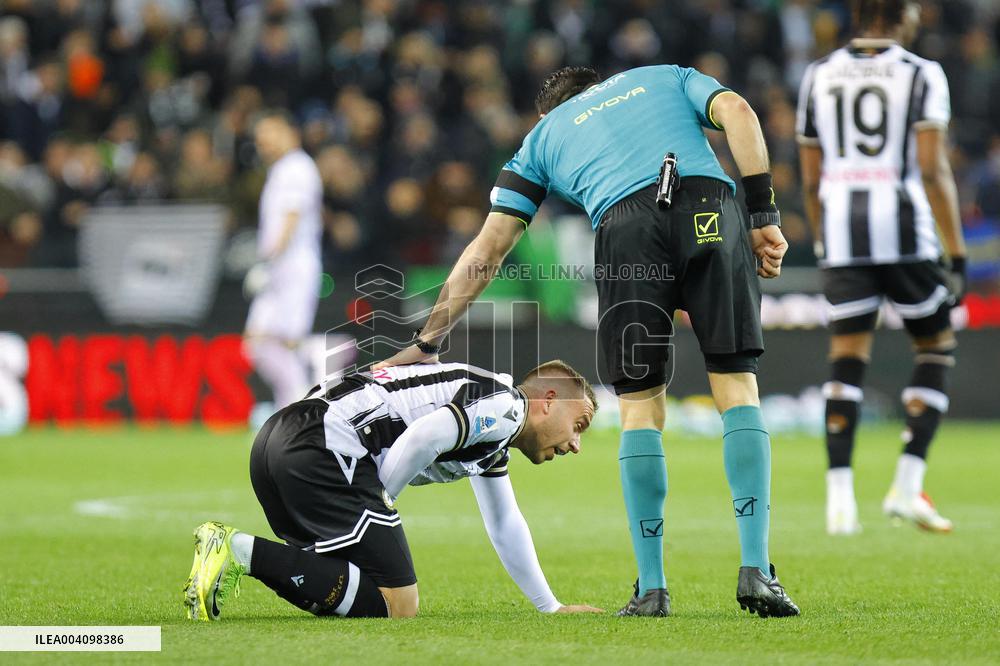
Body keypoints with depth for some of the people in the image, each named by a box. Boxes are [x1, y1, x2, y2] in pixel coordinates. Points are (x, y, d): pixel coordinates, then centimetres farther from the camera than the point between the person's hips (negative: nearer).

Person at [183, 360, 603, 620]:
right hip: (324, 445, -10)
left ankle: (230, 548, -1)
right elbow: (423, 436, -17)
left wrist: (550, 607, 48)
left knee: (347, 591, 17)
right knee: (395, 606, -9)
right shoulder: (506, 406, -1)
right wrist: (378, 502, -4)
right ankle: (241, 552, -19)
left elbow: (506, 527, 44)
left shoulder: (495, 429, 32)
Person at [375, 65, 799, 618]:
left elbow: (488, 248, 27)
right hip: (709, 208, 0)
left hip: (625, 226, 0)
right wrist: (764, 216, 9)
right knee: (736, 385, 5)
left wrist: (426, 343, 30)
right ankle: (756, 571, -5)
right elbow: (735, 110, 12)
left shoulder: (544, 135, 33)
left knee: (640, 406, 8)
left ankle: (651, 589, 4)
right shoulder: (668, 77, 35)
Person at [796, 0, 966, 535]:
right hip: (904, 229, -3)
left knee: (847, 358, 4)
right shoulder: (921, 75, -1)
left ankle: (839, 496, -6)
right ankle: (907, 485, 1)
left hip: (840, 228, 3)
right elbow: (932, 171, -8)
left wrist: (824, 245, 26)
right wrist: (958, 256, -6)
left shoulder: (818, 76, 11)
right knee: (935, 346, 11)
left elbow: (810, 179, 14)